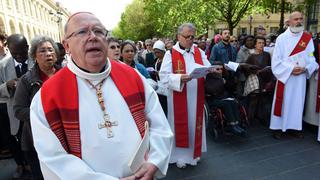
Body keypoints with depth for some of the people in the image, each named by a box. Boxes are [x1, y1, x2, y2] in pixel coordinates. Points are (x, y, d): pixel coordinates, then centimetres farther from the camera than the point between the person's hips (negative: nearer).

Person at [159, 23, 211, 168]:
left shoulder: (199, 52, 8)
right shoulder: (170, 54, -6)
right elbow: (164, 76, -14)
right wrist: (180, 78, -28)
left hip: (196, 96, 4)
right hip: (178, 97, -4)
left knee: (195, 123, 15)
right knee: (180, 124, 7)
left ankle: (194, 151, 34)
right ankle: (180, 154, 23)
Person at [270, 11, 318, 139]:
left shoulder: (308, 38, 5)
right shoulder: (282, 38, -4)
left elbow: (312, 58, 4)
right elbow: (276, 60, -8)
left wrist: (304, 68, -14)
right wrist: (290, 69, -16)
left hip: (301, 77, 3)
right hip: (284, 75, -3)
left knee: (298, 102, 9)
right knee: (282, 102, 1)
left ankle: (296, 126, 21)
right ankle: (278, 127, 10)